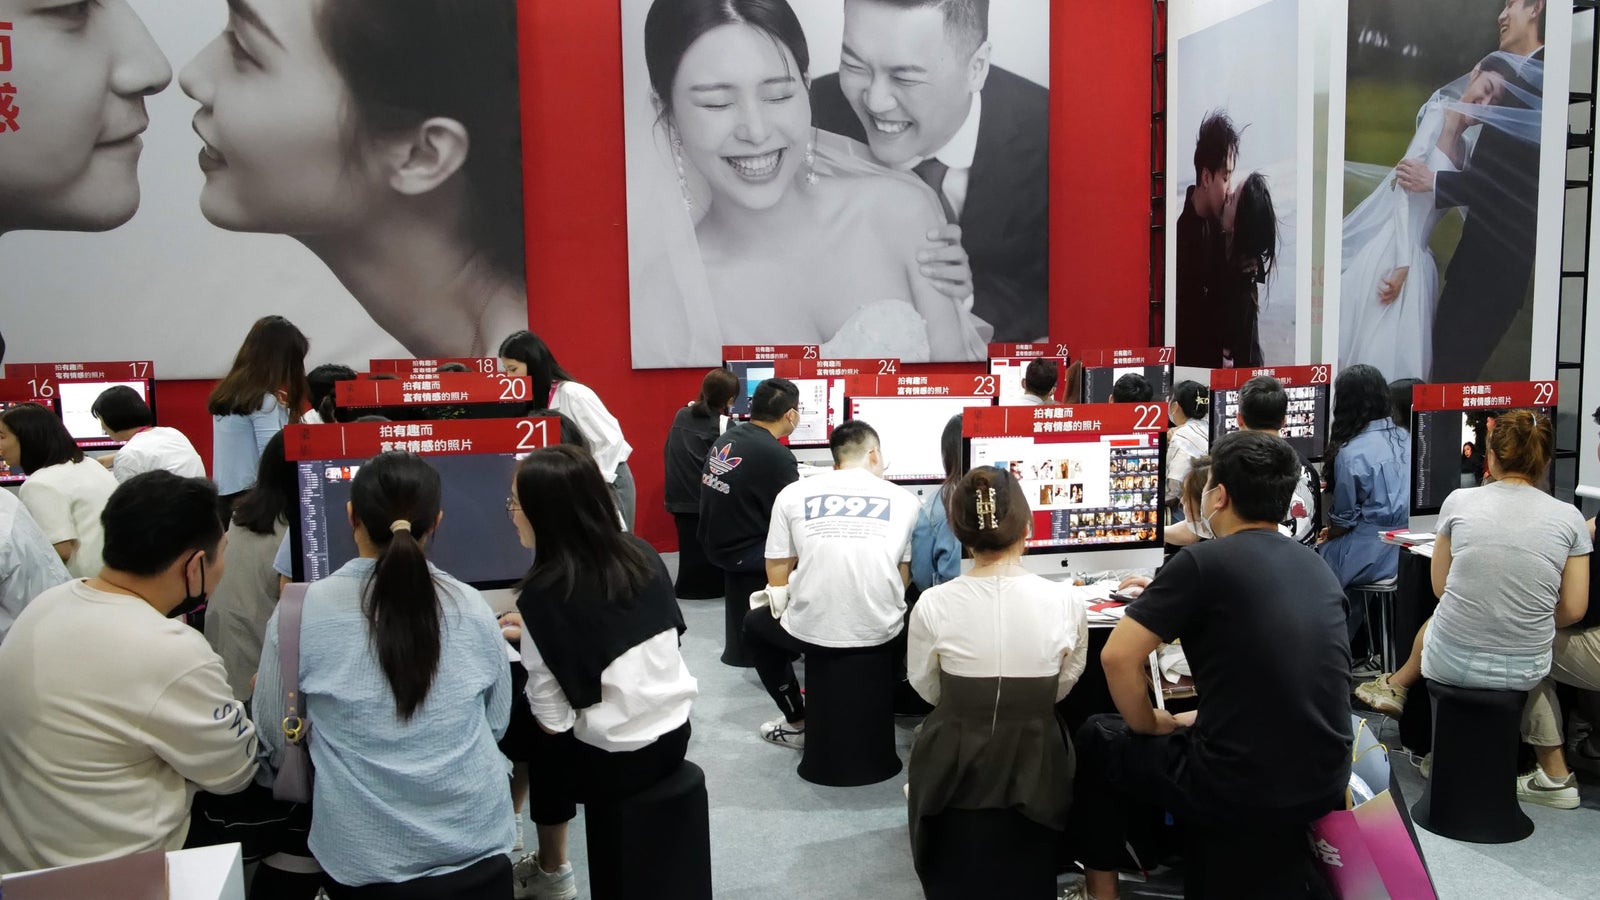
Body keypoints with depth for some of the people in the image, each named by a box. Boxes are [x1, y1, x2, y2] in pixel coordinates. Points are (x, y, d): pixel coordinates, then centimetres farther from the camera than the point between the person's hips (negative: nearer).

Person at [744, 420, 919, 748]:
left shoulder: (792, 494, 2)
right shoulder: (904, 499, 4)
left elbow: (777, 578, 4)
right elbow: (903, 579, 9)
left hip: (812, 630, -1)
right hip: (881, 631, 2)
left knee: (755, 624, 32)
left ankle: (797, 724, 30)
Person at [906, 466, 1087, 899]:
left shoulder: (933, 605, -17)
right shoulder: (1066, 602, -15)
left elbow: (927, 689, 2)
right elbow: (1061, 689, 2)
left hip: (953, 773, 0)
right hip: (1033, 772, 1)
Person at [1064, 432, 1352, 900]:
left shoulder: (1204, 561, -13)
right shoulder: (1320, 570, 9)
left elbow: (1117, 656, -15)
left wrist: (1150, 725, 2)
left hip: (1240, 795, -6)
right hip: (1324, 785, 7)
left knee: (1097, 738, 18)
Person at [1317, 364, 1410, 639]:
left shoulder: (1351, 453, -17)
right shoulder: (1405, 440, 3)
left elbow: (1344, 518, -9)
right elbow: (1398, 501, 13)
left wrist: (1328, 535, 13)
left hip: (1374, 557, -7)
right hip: (1406, 551, 7)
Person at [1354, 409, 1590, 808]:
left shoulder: (1459, 501, -6)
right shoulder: (1570, 517, -4)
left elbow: (1440, 587, 4)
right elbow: (1573, 610, -2)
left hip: (1450, 663, -1)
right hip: (1524, 671, 1)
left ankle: (1398, 686, 55)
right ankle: (1555, 774, 35)